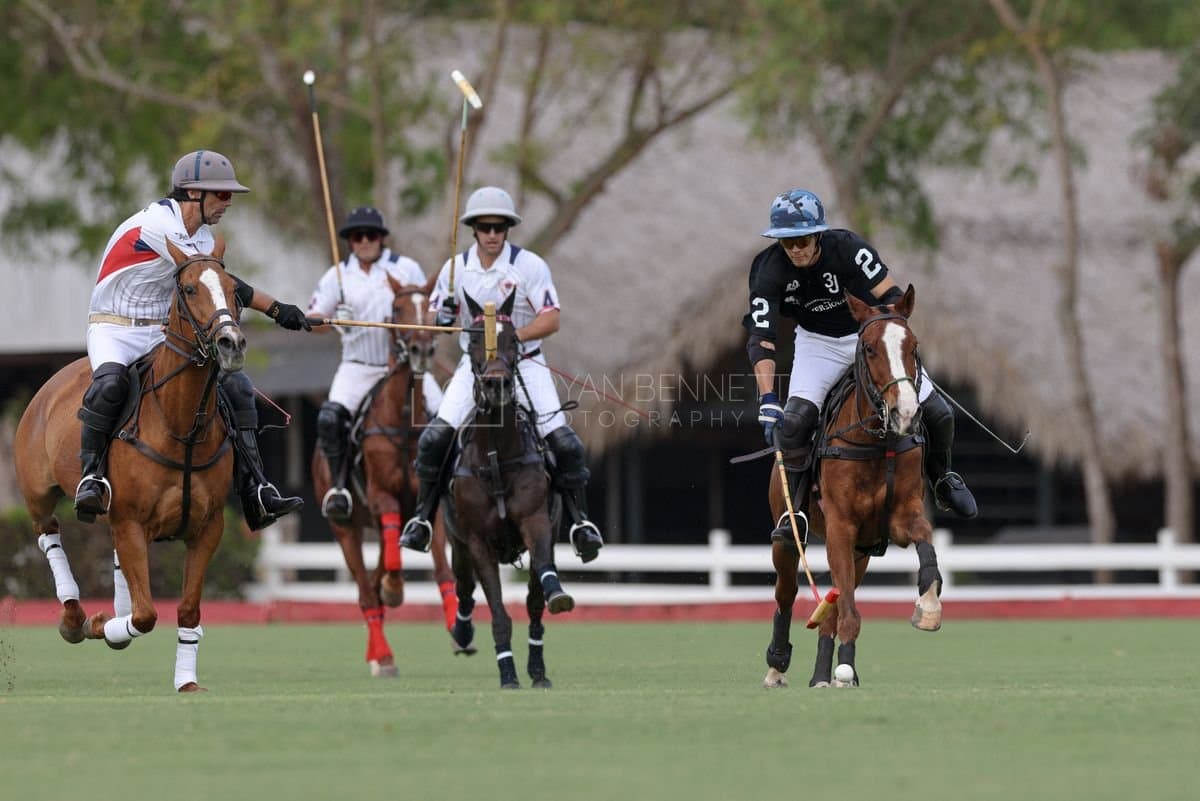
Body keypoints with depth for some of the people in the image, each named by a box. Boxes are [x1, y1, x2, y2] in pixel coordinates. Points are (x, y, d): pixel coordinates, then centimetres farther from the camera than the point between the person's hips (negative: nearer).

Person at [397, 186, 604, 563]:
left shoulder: (529, 266, -9)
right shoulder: (456, 269, 1)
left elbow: (550, 320, -12)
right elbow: (434, 321, 7)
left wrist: (512, 337, -27)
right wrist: (445, 314, -18)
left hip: (524, 364, -2)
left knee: (563, 442, -15)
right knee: (434, 439, -14)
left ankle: (580, 521, -1)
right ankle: (422, 518, 1)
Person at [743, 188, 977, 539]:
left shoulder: (847, 248, -27)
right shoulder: (770, 271, -24)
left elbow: (891, 296, -20)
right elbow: (761, 339, -26)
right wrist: (767, 400, -35)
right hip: (819, 343, 0)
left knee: (937, 412, -5)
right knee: (793, 420, -24)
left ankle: (942, 479, 26)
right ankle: (794, 507, -7)